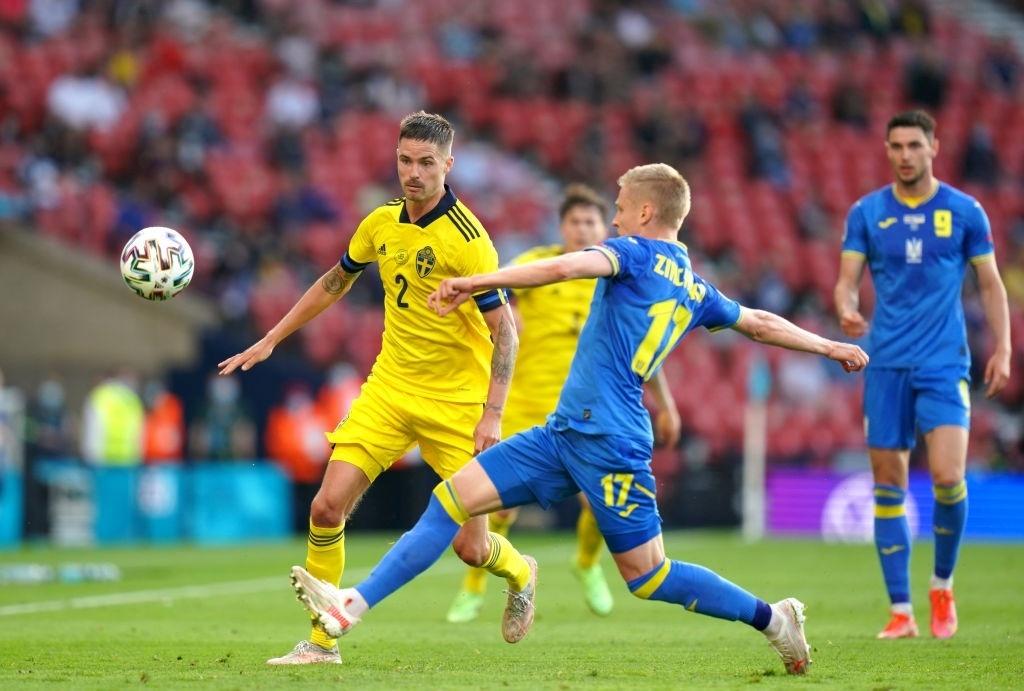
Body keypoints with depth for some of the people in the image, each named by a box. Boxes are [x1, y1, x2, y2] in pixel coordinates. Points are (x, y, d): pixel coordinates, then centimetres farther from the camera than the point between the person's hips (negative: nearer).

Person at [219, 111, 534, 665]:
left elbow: (504, 331, -16)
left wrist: (492, 414, -24)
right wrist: (270, 341, 19)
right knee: (327, 508, -10)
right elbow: (334, 283, 19)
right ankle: (322, 641, 4)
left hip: (456, 402, -5)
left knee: (471, 546, -3)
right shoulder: (381, 224, 1)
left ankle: (520, 574, 34)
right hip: (389, 387, 5)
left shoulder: (466, 240, -18)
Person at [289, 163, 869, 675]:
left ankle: (771, 617, 11)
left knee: (647, 575, -3)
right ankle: (351, 607, -6)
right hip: (565, 433, 9)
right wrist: (830, 346, 40)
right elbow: (761, 323, 26)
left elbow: (565, 268, -22)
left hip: (607, 440, -9)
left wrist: (477, 283, -25)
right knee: (452, 498, -1)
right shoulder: (696, 290, 18)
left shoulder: (638, 253, -5)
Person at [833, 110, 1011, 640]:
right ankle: (900, 611, 7)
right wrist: (846, 311, -19)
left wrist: (1002, 349, -1)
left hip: (945, 363, -2)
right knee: (888, 486, 0)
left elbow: (991, 284, 8)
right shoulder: (866, 213, 5)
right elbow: (847, 280, 3)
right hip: (886, 363, 2)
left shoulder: (964, 212, 3)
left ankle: (942, 586, 8)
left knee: (948, 477, -16)